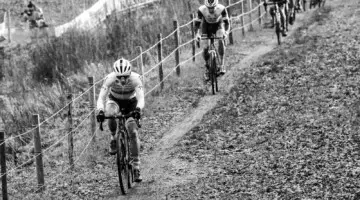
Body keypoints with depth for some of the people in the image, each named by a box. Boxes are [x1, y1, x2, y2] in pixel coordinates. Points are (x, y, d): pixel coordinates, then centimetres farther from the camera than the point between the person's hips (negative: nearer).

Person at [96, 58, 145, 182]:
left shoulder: (135, 78, -33)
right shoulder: (110, 78, -32)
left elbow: (141, 98, -41)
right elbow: (101, 98, -36)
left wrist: (138, 109, -62)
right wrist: (100, 111, -55)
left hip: (131, 102, 0)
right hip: (115, 100, 0)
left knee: (133, 132, -16)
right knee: (110, 113, -36)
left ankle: (136, 166, -7)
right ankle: (114, 138, -9)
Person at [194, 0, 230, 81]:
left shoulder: (221, 9, -33)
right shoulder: (201, 10, -33)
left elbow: (226, 22, -28)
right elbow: (197, 23, -25)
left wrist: (226, 32, -45)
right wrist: (197, 34, -41)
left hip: (218, 24, 0)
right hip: (206, 25, 0)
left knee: (221, 41, -26)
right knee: (206, 48, -11)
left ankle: (222, 64, -18)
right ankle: (207, 69, 8)